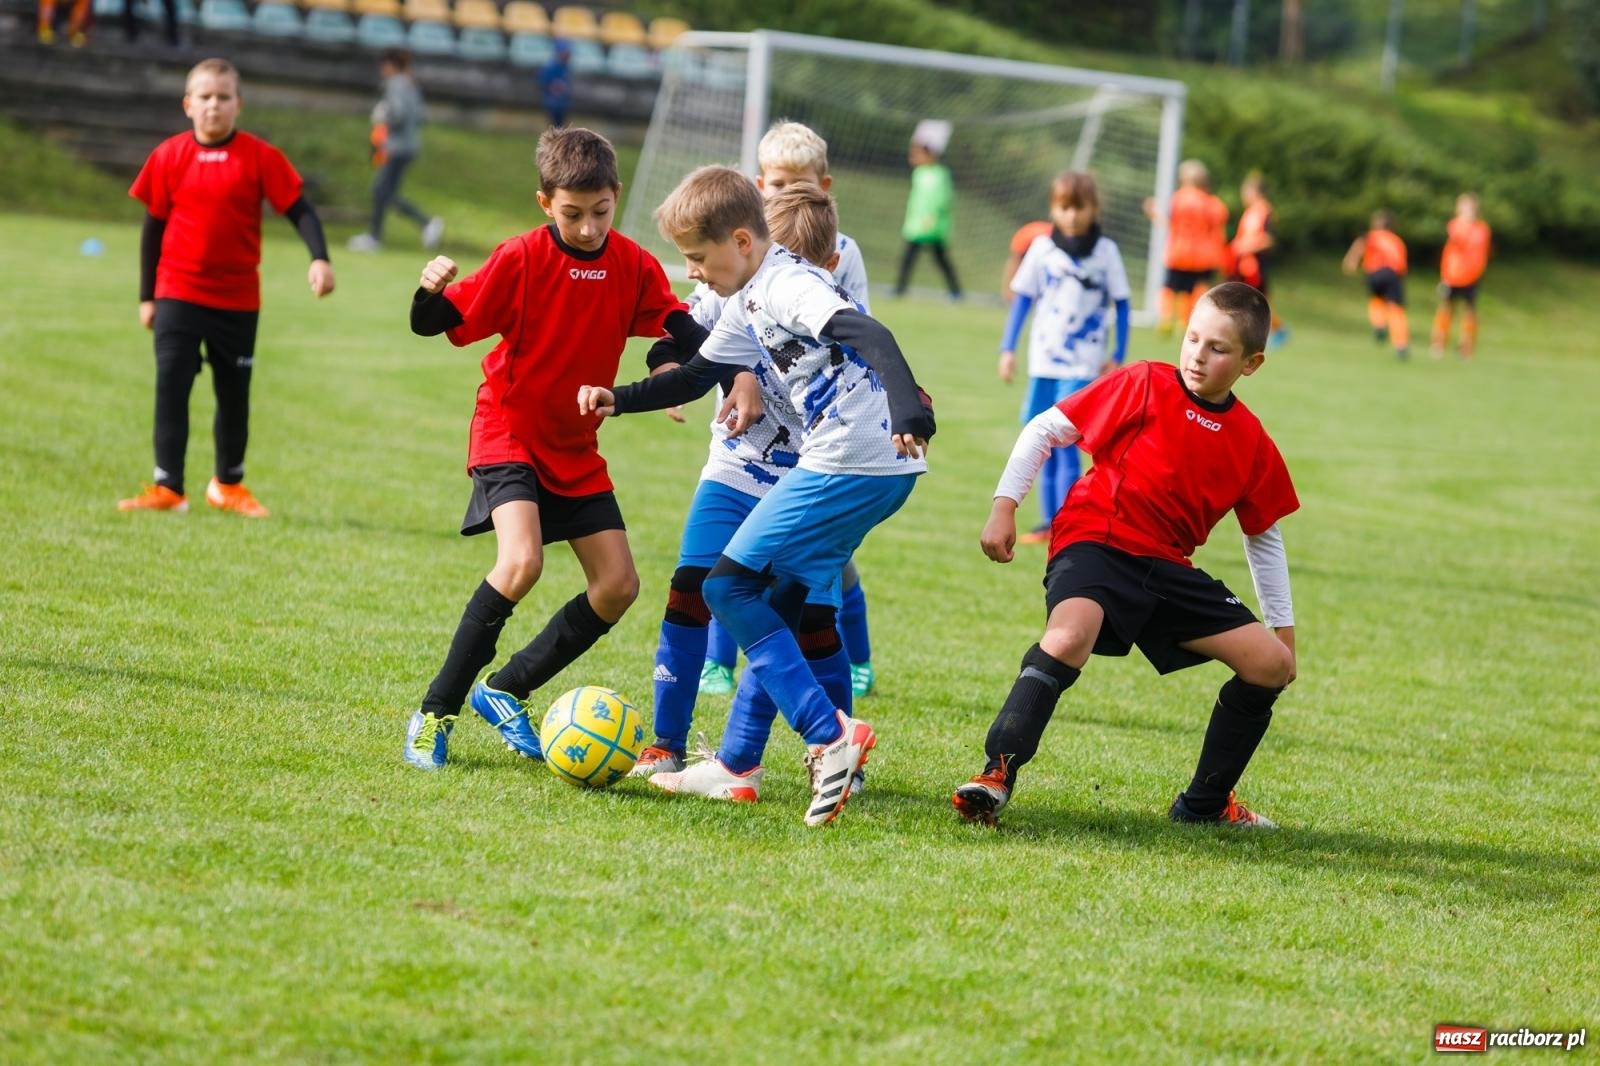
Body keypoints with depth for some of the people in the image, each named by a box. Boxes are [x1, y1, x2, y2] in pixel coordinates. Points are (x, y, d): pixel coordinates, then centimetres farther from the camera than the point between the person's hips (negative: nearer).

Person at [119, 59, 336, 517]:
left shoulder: (260, 157, -6)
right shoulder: (170, 156, -1)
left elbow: (299, 209, -6)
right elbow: (153, 226, 5)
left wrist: (319, 258, -23)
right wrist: (146, 295, 6)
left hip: (238, 299, 0)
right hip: (178, 294, 0)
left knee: (234, 393, 11)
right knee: (171, 387, -6)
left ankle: (229, 484, 28)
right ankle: (167, 488, -2)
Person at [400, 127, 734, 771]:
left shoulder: (633, 266, -3)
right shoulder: (521, 259, -16)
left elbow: (684, 330, -4)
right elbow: (433, 325, -18)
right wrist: (431, 290, -40)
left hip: (576, 451, 6)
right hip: (509, 433, -6)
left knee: (618, 586, 0)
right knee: (521, 562, -27)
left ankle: (506, 692, 15)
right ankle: (436, 712, -16)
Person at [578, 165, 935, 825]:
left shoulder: (787, 285, -12)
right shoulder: (746, 305, 19)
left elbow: (867, 334, -27)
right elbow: (699, 372, 34)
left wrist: (908, 410, -40)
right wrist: (618, 401, 28)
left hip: (848, 466, -10)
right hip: (875, 473, 10)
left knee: (729, 586, -7)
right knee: (775, 606, 15)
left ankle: (829, 734, -16)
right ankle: (736, 765, 22)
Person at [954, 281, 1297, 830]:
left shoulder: (1252, 444, 5)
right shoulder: (1144, 385, -6)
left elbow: (1264, 537, 18)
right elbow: (1045, 429, -1)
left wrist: (1283, 628, 20)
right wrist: (1004, 507, -8)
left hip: (1168, 568, 5)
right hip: (1095, 541, -5)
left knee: (1272, 665, 0)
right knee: (1069, 637, -37)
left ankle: (1204, 804, 14)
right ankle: (995, 776, -35)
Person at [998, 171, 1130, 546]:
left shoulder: (1105, 251, -2)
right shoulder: (1042, 249, 1)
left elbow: (1121, 304, 4)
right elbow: (1023, 298, 7)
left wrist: (1117, 356, 0)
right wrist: (1008, 349, 3)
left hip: (1083, 364, -3)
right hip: (1043, 360, 3)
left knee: (1065, 440, -12)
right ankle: (1050, 521, 16)